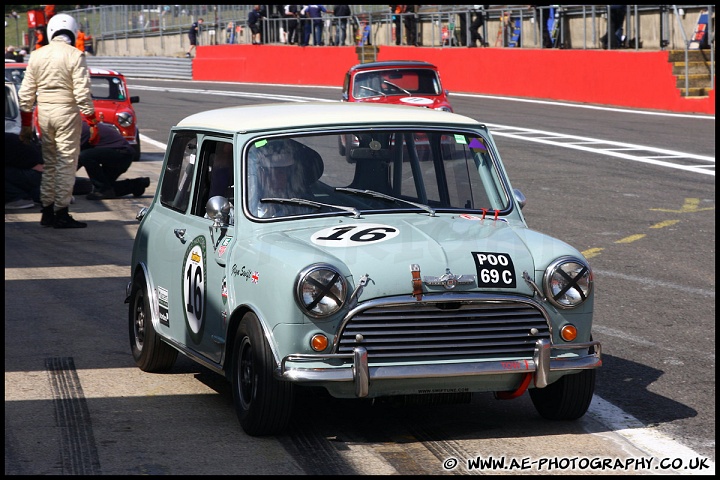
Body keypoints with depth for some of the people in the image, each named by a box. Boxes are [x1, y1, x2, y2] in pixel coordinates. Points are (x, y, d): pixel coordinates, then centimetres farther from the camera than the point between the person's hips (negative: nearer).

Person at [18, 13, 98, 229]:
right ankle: (61, 214, -1)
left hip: (43, 113, 5)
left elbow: (26, 93, 9)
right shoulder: (74, 55, -9)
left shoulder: (37, 55, 7)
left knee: (49, 163, 15)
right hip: (66, 112, -5)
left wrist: (26, 124, 16)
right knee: (67, 163, -1)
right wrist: (93, 123, -7)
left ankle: (47, 211, 16)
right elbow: (82, 93, -13)